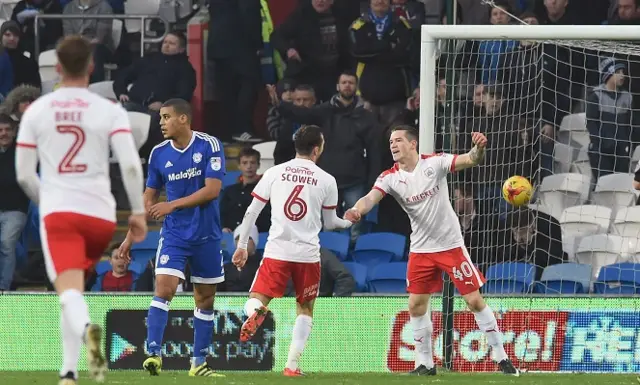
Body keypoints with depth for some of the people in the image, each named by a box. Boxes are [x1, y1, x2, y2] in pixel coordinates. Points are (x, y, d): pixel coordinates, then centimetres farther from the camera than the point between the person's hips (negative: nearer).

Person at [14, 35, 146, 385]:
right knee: (74, 286, 22)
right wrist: (138, 212, 2)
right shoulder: (110, 111, 1)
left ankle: (86, 329, -45)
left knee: (68, 290, -12)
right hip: (101, 213, 1)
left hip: (57, 211, -1)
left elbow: (24, 174, 7)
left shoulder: (36, 111, 5)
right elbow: (131, 165, -9)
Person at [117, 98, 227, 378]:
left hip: (207, 236, -1)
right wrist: (130, 237, 9)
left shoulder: (209, 146, -9)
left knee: (205, 300, 7)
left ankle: (199, 363, 16)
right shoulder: (159, 153, 2)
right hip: (174, 235, 1)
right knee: (164, 289, -17)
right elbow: (149, 199, 11)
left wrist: (173, 205, -21)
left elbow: (212, 189, -15)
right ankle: (153, 354, -20)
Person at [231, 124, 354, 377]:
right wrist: (348, 223, 35)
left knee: (256, 300, 5)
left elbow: (251, 212, 5)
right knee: (305, 309, 16)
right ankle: (292, 365, 8)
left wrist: (242, 246, 15)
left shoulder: (274, 173, 3)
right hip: (308, 254, 0)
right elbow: (330, 223, 13)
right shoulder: (326, 180, 2)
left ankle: (255, 313, -33)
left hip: (277, 252, 0)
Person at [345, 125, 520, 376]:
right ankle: (425, 363, 15)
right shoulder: (390, 177, -6)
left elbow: (470, 160, -19)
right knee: (416, 306, 1)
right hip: (421, 250, 3)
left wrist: (479, 148, -42)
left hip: (451, 244, -3)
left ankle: (501, 358, 6)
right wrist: (357, 210, -44)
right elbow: (371, 197, -21)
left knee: (474, 300, -3)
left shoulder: (434, 163, -11)